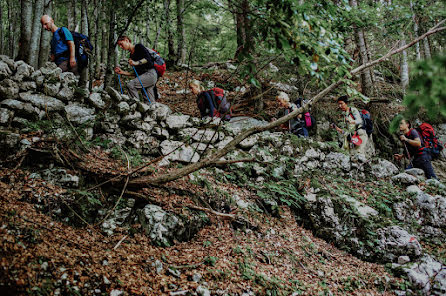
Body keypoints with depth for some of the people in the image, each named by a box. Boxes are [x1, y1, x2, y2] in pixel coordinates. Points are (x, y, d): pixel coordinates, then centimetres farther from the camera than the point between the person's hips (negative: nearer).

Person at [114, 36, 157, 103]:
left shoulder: (138, 46, -1)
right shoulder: (131, 55, 20)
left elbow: (148, 58, -14)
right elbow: (137, 73, 17)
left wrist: (136, 63, -26)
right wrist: (122, 72, 11)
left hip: (150, 73, -8)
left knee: (130, 84, -21)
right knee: (151, 103, 0)